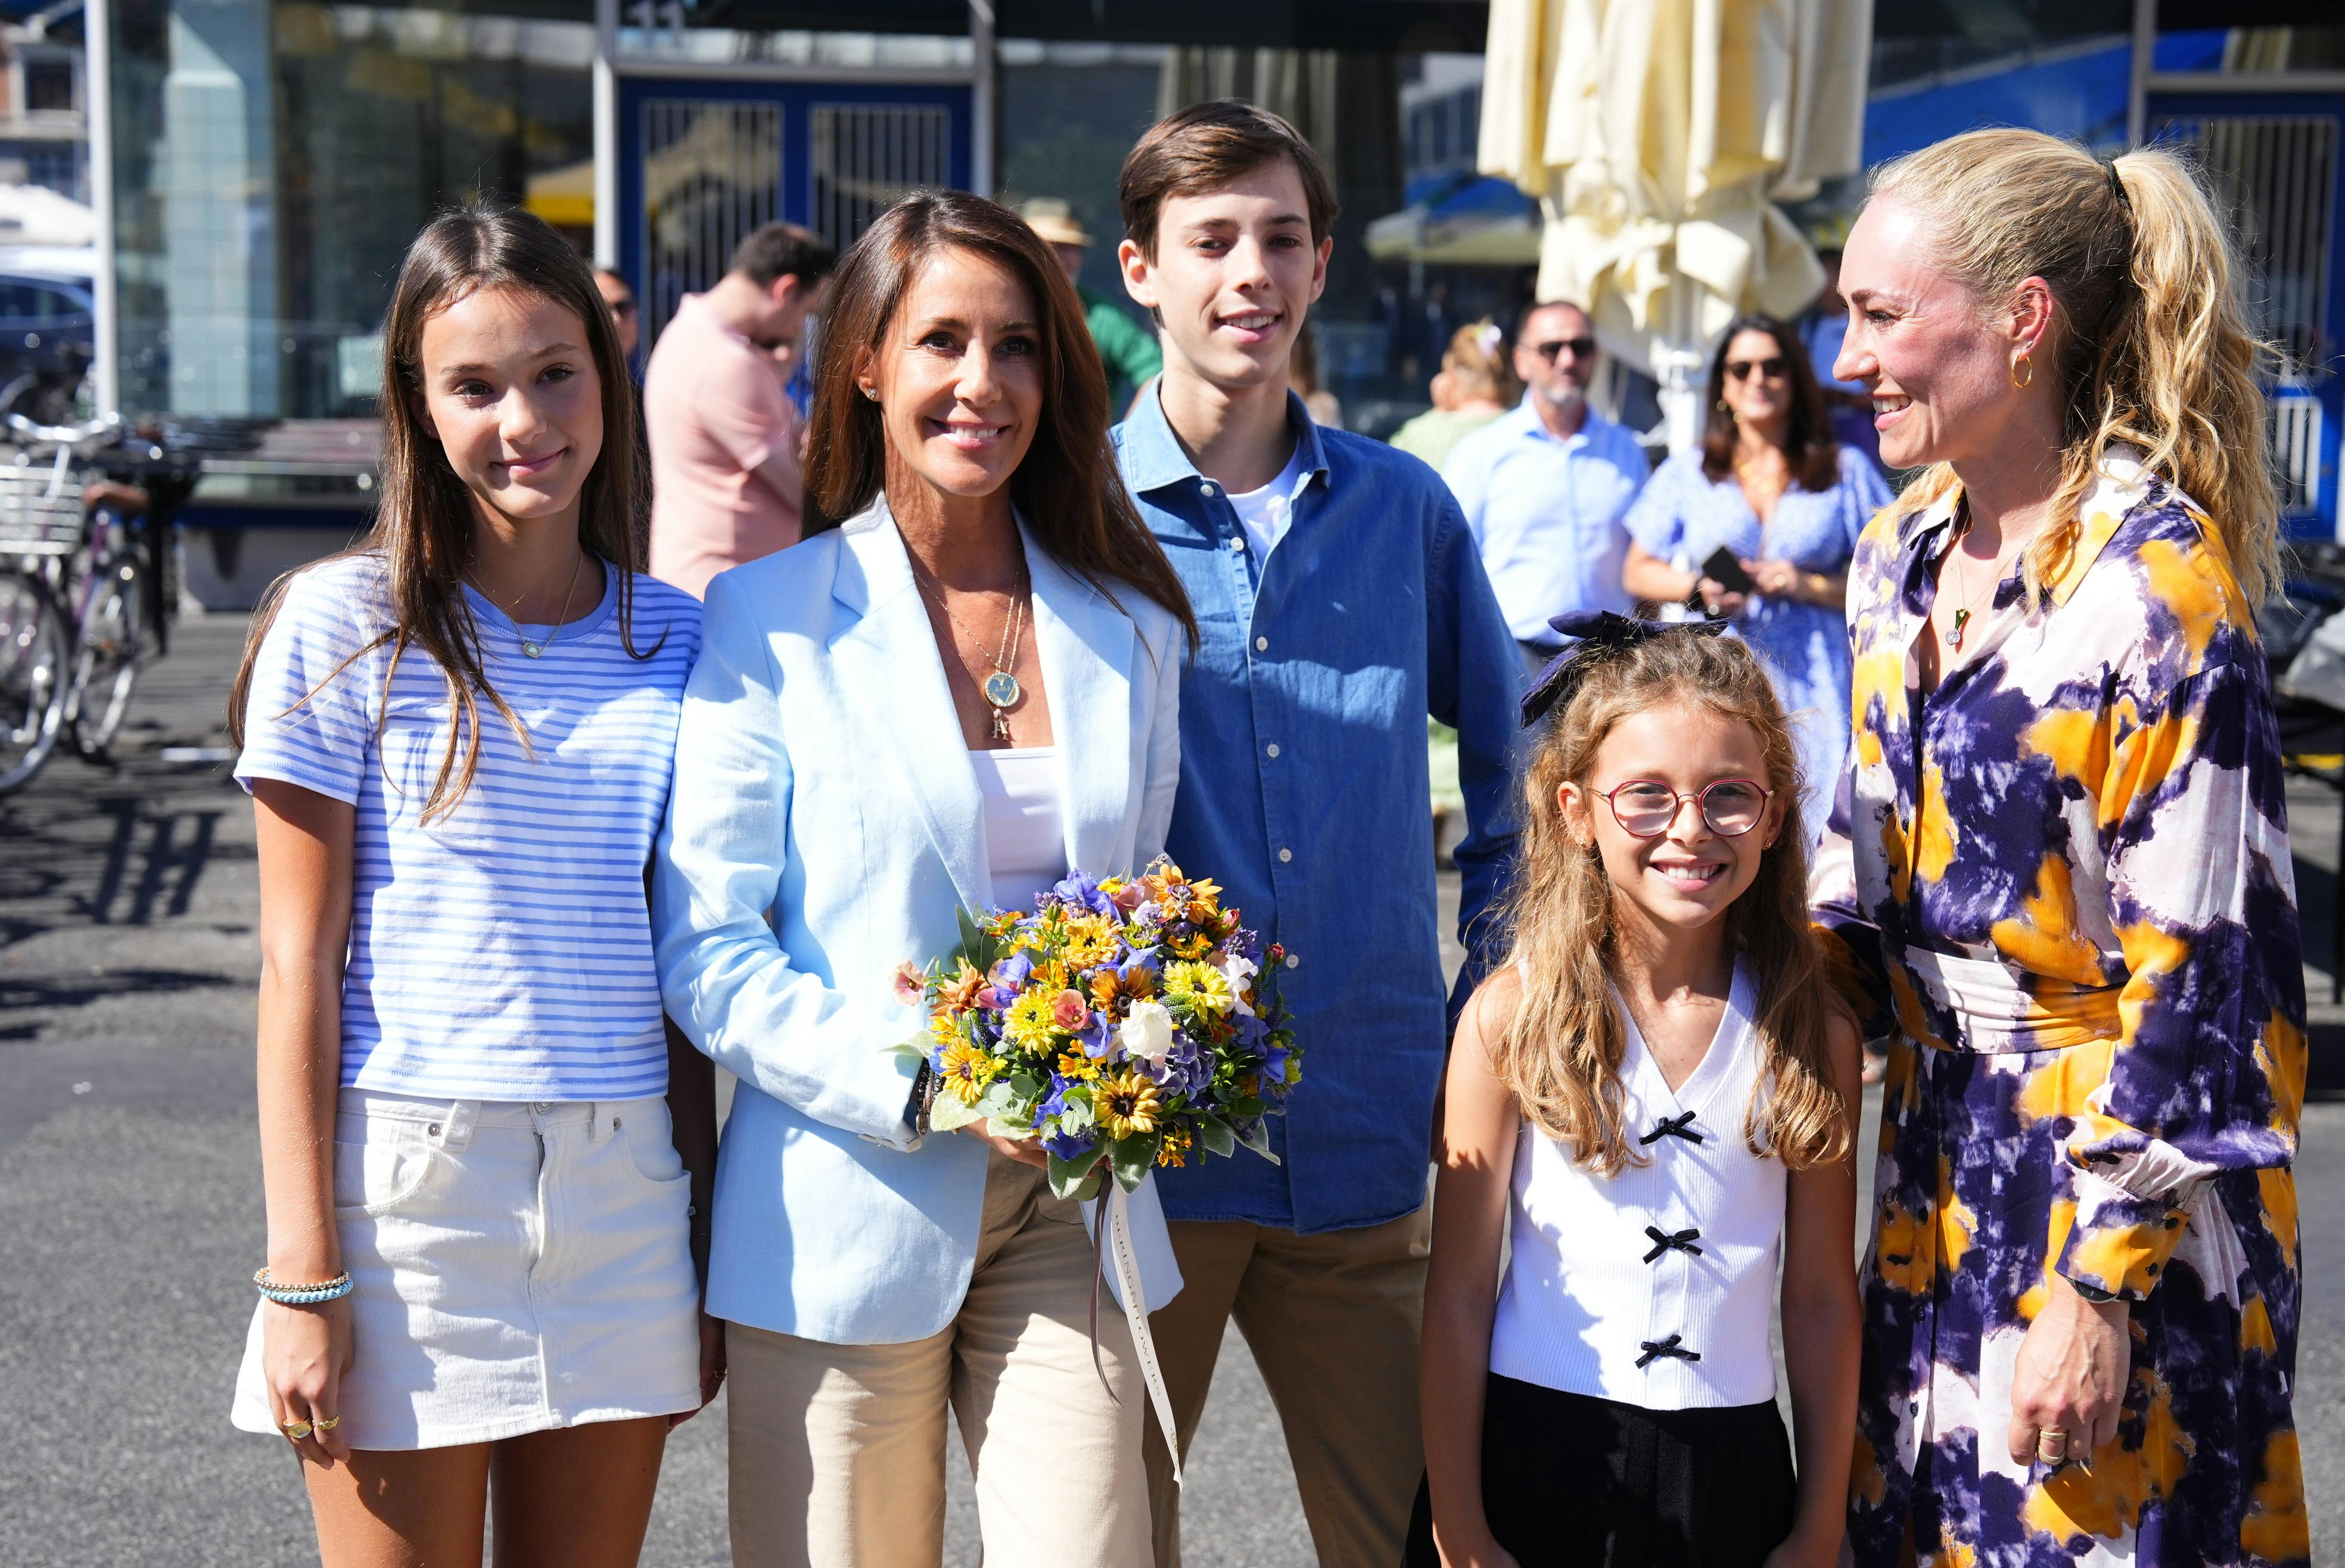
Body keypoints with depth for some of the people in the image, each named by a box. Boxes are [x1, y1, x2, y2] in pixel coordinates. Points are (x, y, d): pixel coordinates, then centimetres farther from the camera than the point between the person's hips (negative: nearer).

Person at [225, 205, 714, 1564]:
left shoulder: (675, 639, 7)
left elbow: (681, 966, 11)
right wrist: (304, 1274, -8)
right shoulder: (347, 625, -3)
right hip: (410, 1182, -3)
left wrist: (707, 1241, 11)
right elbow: (299, 963, -4)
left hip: (626, 1193, 4)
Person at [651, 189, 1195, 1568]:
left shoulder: (1133, 630, 9)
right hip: (842, 1223, -3)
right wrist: (920, 1078, -19)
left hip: (1068, 1215, 3)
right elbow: (705, 949, -7)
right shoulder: (770, 620, -3)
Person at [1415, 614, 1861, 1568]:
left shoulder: (1813, 1030, -3)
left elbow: (1822, 1298, 2)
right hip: (1534, 1459, -2)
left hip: (1730, 1467, 2)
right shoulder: (1514, 1016, -9)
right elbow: (1460, 1292, -7)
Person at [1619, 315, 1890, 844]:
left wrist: (1810, 587, -7)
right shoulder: (1687, 474, 17)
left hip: (1812, 687, -1)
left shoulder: (1846, 471, 14)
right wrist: (1699, 588, -3)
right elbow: (1637, 573, 16)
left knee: (1812, 831, -14)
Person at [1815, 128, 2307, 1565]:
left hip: (2127, 1173, -7)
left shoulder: (2156, 584, -19)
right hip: (1944, 1145, 8)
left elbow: (2196, 969, -20)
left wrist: (2099, 1286, -19)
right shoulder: (1904, 551, 5)